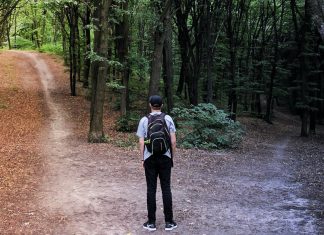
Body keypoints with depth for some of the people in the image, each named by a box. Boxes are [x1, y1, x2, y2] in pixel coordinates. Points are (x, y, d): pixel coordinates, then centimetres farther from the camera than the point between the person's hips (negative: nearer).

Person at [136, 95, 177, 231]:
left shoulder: (144, 120, -3)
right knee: (166, 189, 6)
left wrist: (142, 159, 6)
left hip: (150, 158, 0)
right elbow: (173, 141, -3)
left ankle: (151, 222, 9)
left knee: (151, 189, 5)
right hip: (165, 157, 1)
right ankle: (169, 222, 9)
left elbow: (141, 142, -4)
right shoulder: (168, 119, -2)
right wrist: (172, 156, 9)